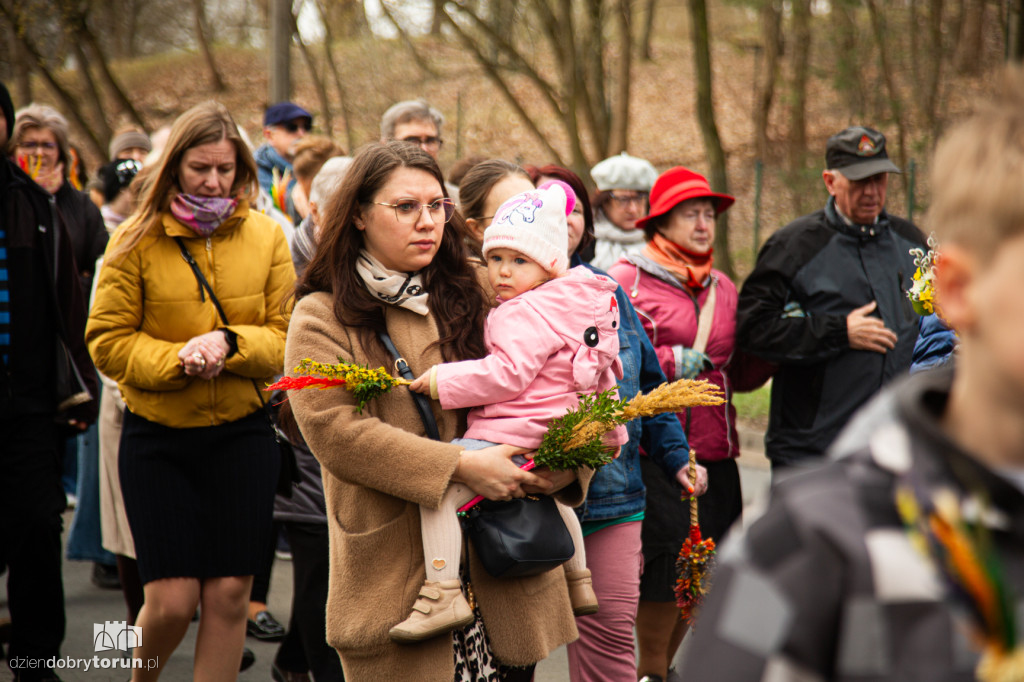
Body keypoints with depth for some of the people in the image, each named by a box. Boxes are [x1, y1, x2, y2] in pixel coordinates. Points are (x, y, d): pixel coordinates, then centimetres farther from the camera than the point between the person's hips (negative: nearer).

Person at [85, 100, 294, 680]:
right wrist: (178, 358, -19)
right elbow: (107, 340, -3)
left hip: (242, 436, 2)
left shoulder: (267, 236, 3)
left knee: (229, 595, 2)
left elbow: (286, 337, 2)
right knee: (171, 601, -4)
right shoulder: (138, 240, -4)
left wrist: (229, 342, -17)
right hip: (157, 438, -2)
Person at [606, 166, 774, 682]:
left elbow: (740, 374, 19)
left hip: (714, 451, 6)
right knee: (666, 567, -8)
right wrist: (671, 362, -13)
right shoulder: (626, 280, -2)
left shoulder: (722, 288, 18)